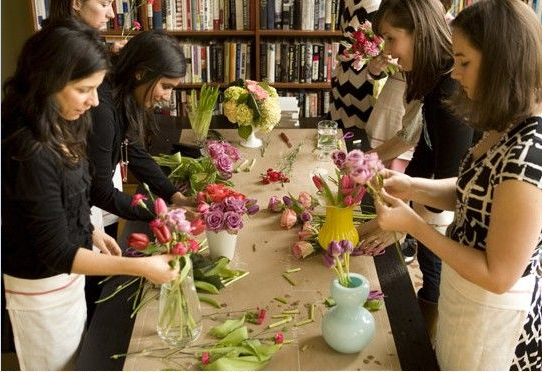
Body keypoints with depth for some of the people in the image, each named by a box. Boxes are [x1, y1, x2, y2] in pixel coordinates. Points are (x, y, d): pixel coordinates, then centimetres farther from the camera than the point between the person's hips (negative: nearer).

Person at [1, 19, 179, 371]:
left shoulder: (58, 130, -5)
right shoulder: (30, 154, -32)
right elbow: (56, 252, -28)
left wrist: (91, 233, 5)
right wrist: (141, 267, -28)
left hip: (67, 276, 8)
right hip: (42, 287, -8)